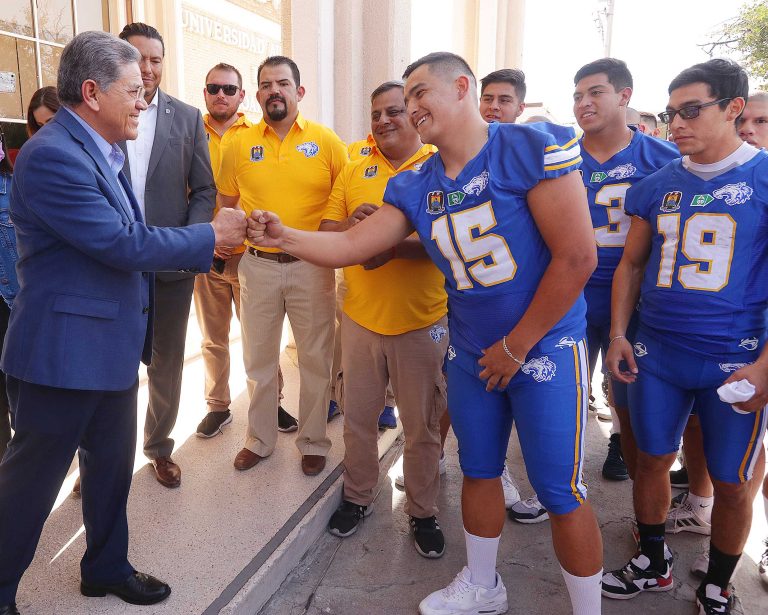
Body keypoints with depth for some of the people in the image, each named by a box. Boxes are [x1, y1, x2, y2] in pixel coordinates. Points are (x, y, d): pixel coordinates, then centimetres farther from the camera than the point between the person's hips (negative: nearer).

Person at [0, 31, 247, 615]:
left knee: (112, 465, 21)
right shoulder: (51, 155, -21)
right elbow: (124, 243, -23)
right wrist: (211, 237, -13)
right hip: (65, 351, -9)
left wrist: (213, 243, 6)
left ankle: (107, 567, 41)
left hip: (112, 344, 9)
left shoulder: (100, 151, 10)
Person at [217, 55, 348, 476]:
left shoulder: (326, 141, -2)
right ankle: (260, 439, 32)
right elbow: (225, 205, 11)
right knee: (258, 359, 14)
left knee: (315, 359, 9)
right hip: (257, 264, 2)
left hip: (312, 265, -1)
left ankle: (313, 442, 27)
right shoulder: (239, 144, 3)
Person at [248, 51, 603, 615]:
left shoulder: (532, 148, -16)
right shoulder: (415, 188, 2)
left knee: (562, 493, 2)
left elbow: (577, 257, -19)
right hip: (471, 353, 6)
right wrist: (285, 238, -15)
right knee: (478, 471, 19)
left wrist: (515, 347, -13)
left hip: (545, 347, -5)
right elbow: (350, 245, 3)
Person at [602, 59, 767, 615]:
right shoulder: (657, 186, 6)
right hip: (656, 354, 4)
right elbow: (632, 264, 14)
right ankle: (653, 564, 35)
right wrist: (618, 335, 5)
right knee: (653, 460, 13)